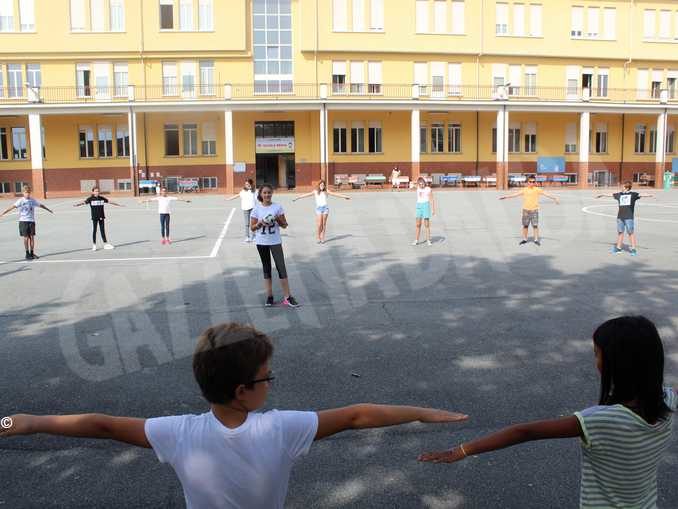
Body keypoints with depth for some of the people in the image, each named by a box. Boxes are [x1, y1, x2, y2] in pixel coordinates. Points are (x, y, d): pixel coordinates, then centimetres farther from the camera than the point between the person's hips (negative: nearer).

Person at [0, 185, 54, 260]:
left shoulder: (33, 200, 6)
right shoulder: (20, 201, -7)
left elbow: (41, 205, 22)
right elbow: (12, 207, -18)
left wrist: (48, 210, 36)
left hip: (31, 221, 4)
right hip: (23, 221, -3)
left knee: (32, 237, 4)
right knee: (26, 237, -1)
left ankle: (32, 253, 13)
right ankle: (27, 254, 7)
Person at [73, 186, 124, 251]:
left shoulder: (102, 198, 5)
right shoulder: (90, 199, -4)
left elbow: (109, 201, 13)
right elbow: (84, 202, -18)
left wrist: (118, 205, 19)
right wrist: (77, 204, -36)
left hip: (101, 217, 3)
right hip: (94, 217, -3)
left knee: (102, 230, 9)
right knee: (94, 230, 2)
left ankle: (105, 244, 14)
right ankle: (94, 245, 9)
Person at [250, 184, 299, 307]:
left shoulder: (277, 207, -1)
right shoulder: (257, 209, -1)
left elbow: (284, 225, 2)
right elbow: (252, 228, 2)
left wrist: (278, 219, -17)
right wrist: (260, 223, -17)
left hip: (275, 242, -1)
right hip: (261, 243, 1)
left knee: (281, 268, -4)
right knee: (266, 269, 10)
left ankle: (287, 297, -1)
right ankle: (269, 296, 17)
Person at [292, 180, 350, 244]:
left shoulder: (326, 191, 8)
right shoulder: (315, 192, 5)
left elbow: (335, 194, 11)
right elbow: (307, 195, 0)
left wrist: (345, 196, 13)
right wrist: (297, 198, -5)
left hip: (325, 208, 1)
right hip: (318, 208, -1)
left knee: (324, 224, 3)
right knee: (319, 225, -7)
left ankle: (323, 238, 10)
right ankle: (318, 238, 6)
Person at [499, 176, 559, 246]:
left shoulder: (537, 190, -1)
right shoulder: (524, 190, 4)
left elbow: (546, 194, -4)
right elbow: (515, 194, 6)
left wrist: (554, 198, -13)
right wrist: (505, 197, 4)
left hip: (534, 210, -2)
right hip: (526, 210, 2)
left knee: (535, 225, -5)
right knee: (525, 225, 8)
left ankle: (536, 240, 4)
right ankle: (524, 239, 20)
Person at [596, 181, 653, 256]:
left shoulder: (633, 194, 0)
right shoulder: (619, 194, 12)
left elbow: (640, 195, -16)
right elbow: (610, 195, 24)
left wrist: (647, 195, -35)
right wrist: (602, 195, 36)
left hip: (629, 217, -5)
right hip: (620, 217, 5)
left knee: (631, 233, -4)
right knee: (620, 232, 12)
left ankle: (634, 249, 2)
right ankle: (618, 248, 22)